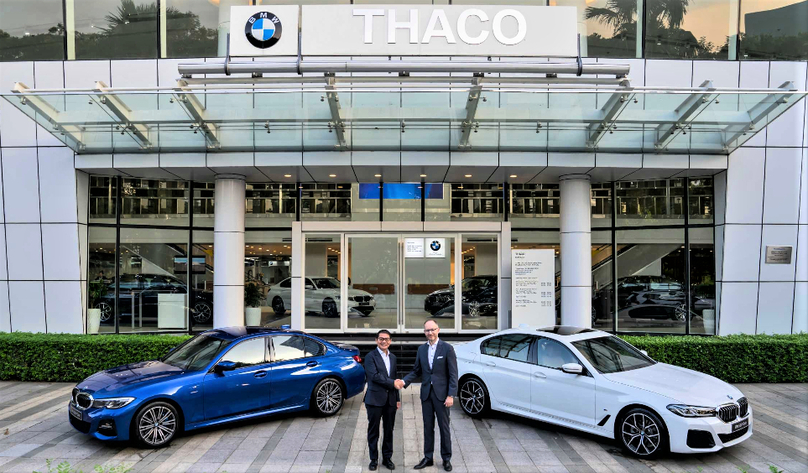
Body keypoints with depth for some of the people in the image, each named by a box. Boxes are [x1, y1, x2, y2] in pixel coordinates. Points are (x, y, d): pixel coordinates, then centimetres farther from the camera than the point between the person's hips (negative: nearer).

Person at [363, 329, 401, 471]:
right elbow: (374, 376, -18)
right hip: (375, 399, -5)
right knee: (373, 431, 6)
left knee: (389, 430, 11)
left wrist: (398, 398, 14)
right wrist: (392, 383, -17)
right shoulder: (371, 356, -8)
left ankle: (387, 458, 23)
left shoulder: (393, 357, 13)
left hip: (390, 400, 5)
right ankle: (374, 459, 18)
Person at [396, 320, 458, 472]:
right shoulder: (421, 349, 6)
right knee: (428, 427, 12)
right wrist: (404, 381, -6)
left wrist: (451, 395, -15)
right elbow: (416, 371, 11)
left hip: (441, 393, -4)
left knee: (444, 427, 6)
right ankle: (428, 458, 23)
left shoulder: (447, 348, -8)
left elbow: (453, 374, -9)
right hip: (426, 393, 4)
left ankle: (446, 458, 19)